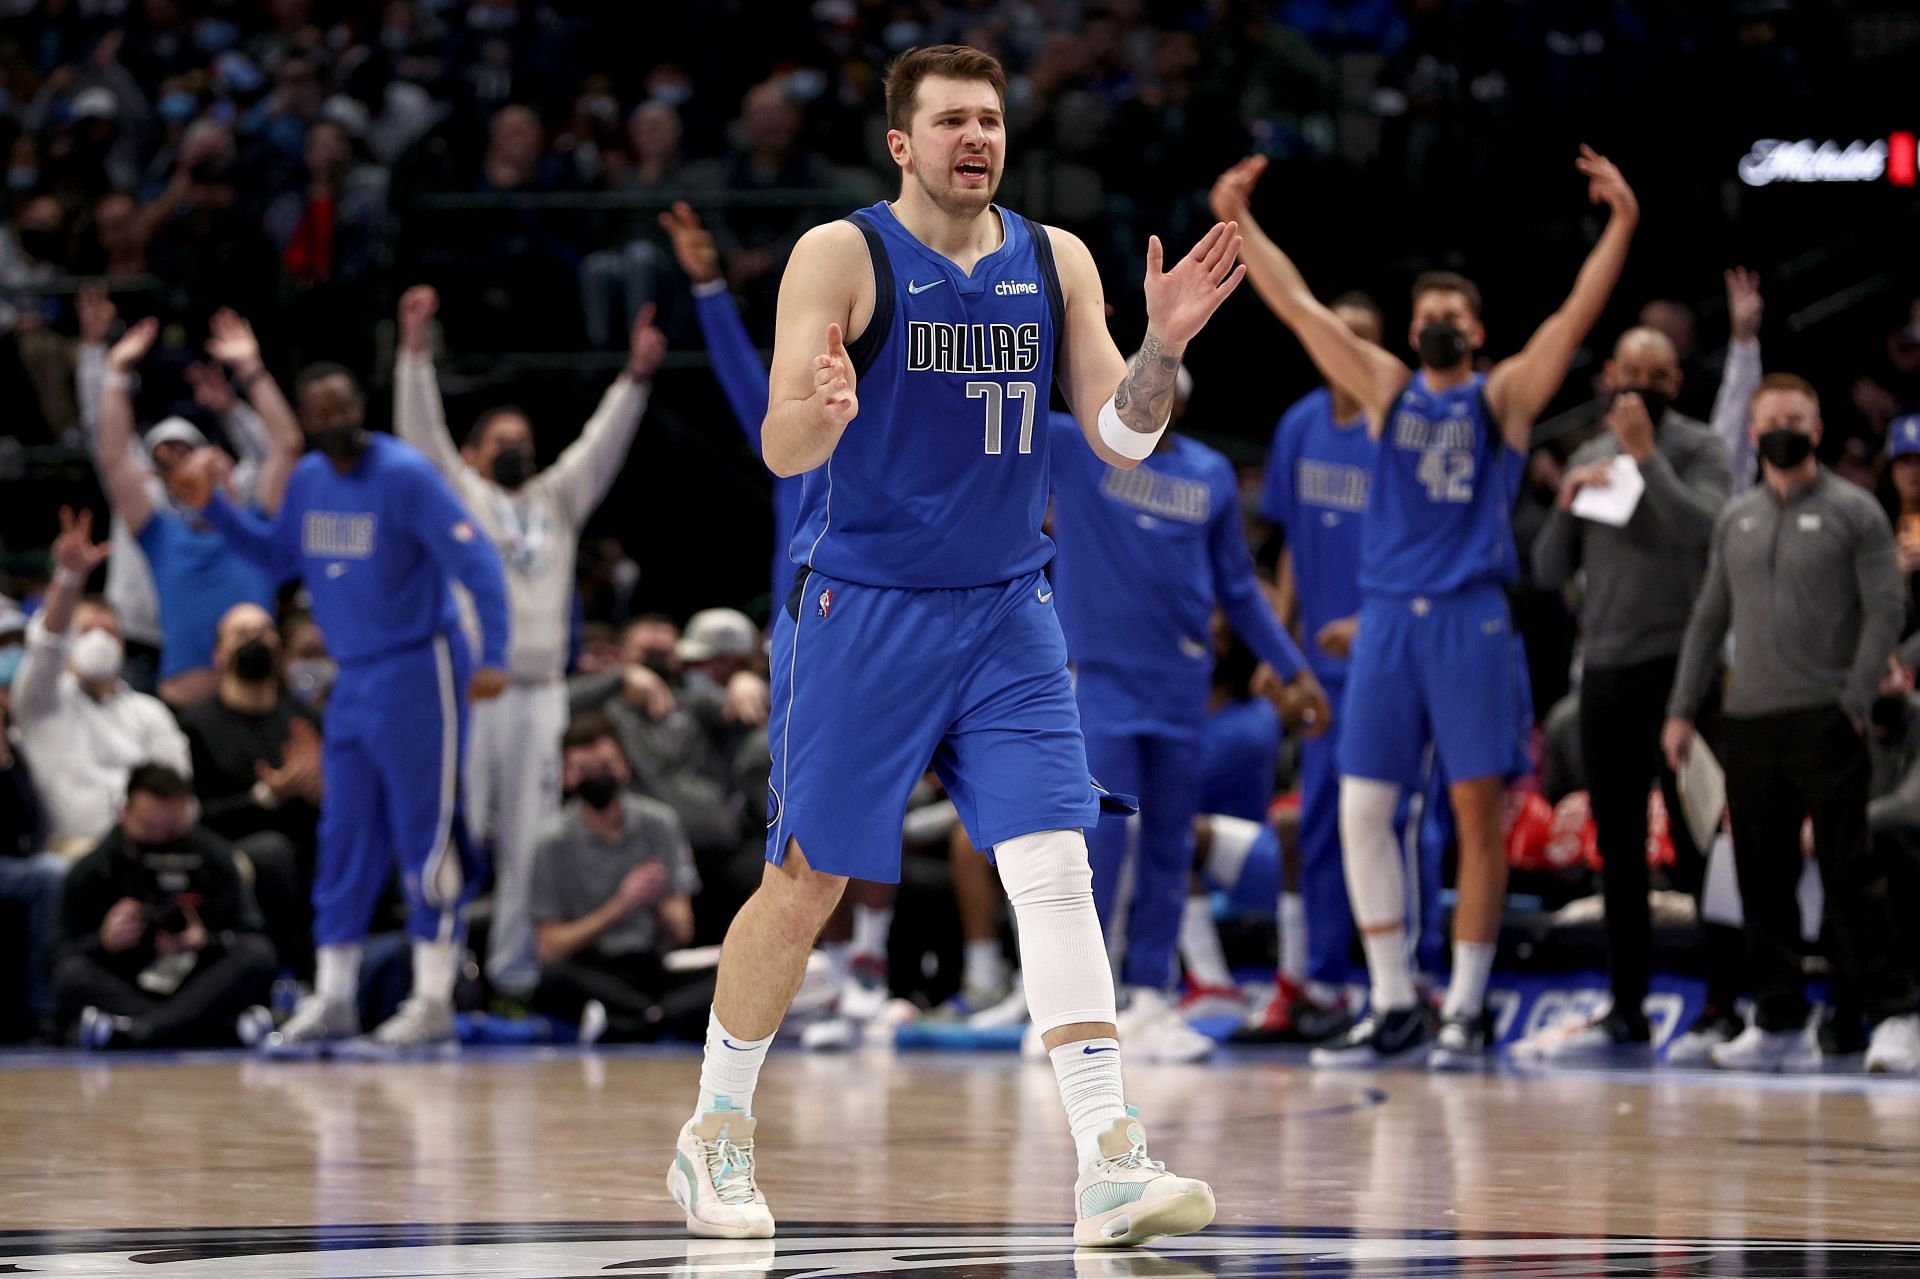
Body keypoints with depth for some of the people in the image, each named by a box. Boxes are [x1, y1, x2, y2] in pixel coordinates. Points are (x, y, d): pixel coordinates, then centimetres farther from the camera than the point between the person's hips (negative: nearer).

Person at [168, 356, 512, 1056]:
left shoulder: (406, 475, -15)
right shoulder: (307, 480, 7)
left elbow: (477, 562, -17)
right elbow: (279, 556, 23)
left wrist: (493, 655, -25)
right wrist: (214, 508, 11)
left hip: (418, 675, -7)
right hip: (351, 682, 7)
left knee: (425, 834, -7)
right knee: (344, 840, 8)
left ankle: (434, 1001, -4)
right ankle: (331, 1001, 13)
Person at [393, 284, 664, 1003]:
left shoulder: (557, 501, 21)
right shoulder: (457, 493, 11)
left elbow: (601, 446, 16)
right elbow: (421, 431, 1)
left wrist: (637, 376, 6)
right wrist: (415, 347, -9)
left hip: (540, 690, 4)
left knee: (531, 841, 2)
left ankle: (514, 975, 5)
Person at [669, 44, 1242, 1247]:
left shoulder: (1055, 260, 4)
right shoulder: (842, 256, -9)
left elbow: (1123, 438, 3)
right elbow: (781, 449, -15)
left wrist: (1165, 342, -16)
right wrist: (823, 410, -38)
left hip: (1007, 613, 3)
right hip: (860, 609, -3)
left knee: (1057, 870, -10)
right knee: (805, 884, 5)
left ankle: (1111, 1165, -16)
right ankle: (717, 1131, 24)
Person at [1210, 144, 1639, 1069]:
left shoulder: (1504, 396, 7)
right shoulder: (1385, 389, 14)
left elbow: (1578, 312, -4)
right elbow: (1296, 304, 11)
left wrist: (1620, 225, -15)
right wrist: (1238, 222, 6)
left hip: (1471, 619, -3)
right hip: (1386, 614, 3)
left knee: (1479, 812, -3)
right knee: (1361, 811, 0)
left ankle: (1464, 1010, 4)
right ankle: (1393, 1006, 8)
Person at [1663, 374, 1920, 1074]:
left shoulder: (1853, 512, 1)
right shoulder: (1736, 519, 16)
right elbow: (1709, 618, 19)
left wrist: (1855, 706, -12)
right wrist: (1683, 708, 11)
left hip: (1823, 721, -5)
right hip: (1749, 724, 5)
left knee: (1849, 872, -8)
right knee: (1763, 879, 5)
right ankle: (1778, 1024, 11)